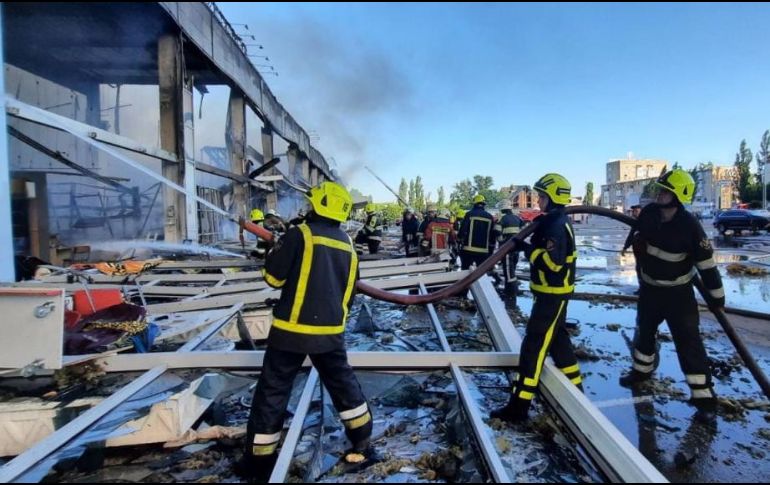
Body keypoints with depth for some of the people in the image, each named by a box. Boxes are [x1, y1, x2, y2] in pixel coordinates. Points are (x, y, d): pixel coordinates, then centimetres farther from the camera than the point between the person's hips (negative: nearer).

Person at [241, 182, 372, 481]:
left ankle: (259, 460, 19)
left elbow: (273, 277, -8)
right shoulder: (348, 245, 8)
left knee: (273, 390, 9)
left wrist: (276, 251, 12)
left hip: (293, 328, -5)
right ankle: (362, 441, 33)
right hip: (331, 330, 5)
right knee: (343, 382, 21)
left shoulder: (300, 234, -11)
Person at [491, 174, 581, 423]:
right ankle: (574, 386, 38)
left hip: (553, 293, -10)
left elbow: (552, 261, -28)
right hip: (552, 292, 11)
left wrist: (527, 249, -20)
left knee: (534, 345, -9)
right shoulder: (553, 222, 11)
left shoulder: (557, 226, -21)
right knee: (557, 338, 22)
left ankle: (519, 406, -4)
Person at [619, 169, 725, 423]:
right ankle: (642, 370, 43)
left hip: (678, 293, -5)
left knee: (689, 343, -5)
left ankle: (704, 397, 5)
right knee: (644, 331, 20)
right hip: (649, 288, 5)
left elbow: (706, 262, -18)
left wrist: (716, 295, -14)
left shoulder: (689, 225, -23)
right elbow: (637, 235, 14)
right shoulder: (649, 213, -9)